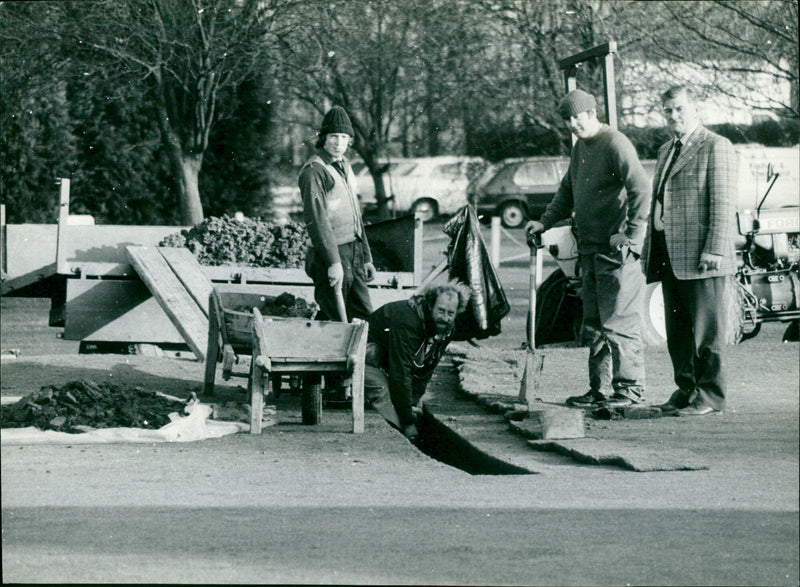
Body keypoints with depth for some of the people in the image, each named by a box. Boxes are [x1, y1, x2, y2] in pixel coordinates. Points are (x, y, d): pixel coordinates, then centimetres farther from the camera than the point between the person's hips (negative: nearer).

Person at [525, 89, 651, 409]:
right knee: (594, 323, 11)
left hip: (616, 251, -9)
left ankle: (629, 388, -2)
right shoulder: (580, 146, 17)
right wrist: (545, 221, 17)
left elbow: (641, 188, -19)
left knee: (619, 321, -7)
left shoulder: (614, 144, -12)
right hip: (590, 250, 9)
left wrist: (630, 234, -21)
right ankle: (601, 389, 16)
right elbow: (567, 191, 29)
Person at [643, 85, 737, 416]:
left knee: (706, 329, -4)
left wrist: (713, 251, -18)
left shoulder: (716, 147, -4)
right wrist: (650, 250, 18)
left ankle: (710, 395, 1)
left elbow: (723, 203, -11)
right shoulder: (666, 151, 21)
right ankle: (686, 390, 17)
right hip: (670, 257, 8)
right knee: (677, 331, 10)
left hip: (700, 257, -8)